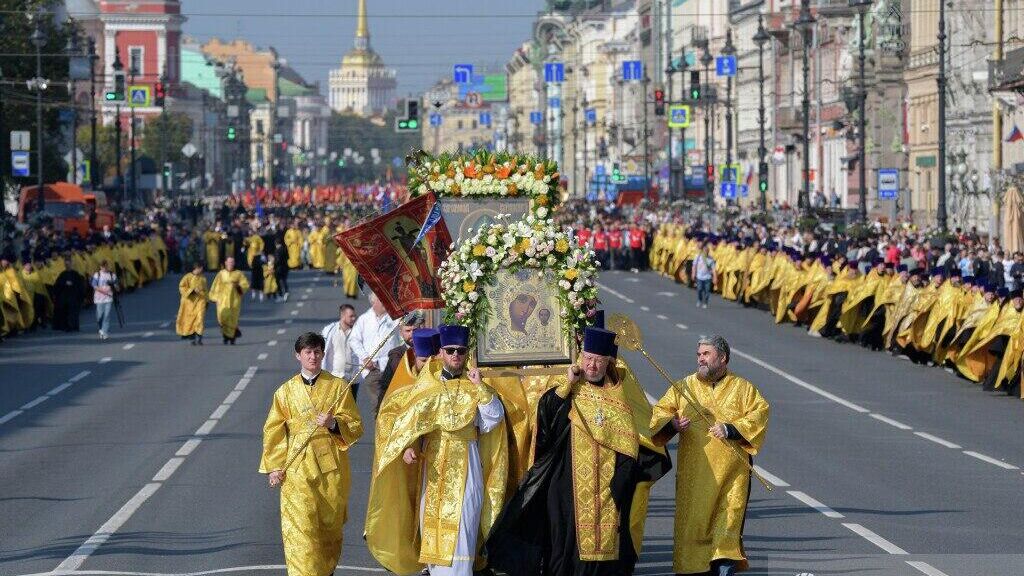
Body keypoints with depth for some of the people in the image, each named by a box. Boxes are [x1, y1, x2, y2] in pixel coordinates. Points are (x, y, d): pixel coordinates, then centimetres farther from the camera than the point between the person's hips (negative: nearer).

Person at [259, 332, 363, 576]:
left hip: (331, 465, 0)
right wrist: (274, 467, 1)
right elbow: (274, 431, 8)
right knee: (300, 528, -10)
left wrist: (334, 424, -19)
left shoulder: (338, 387, 2)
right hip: (297, 467, 0)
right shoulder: (286, 391, 5)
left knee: (330, 525, 11)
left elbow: (356, 426, 1)